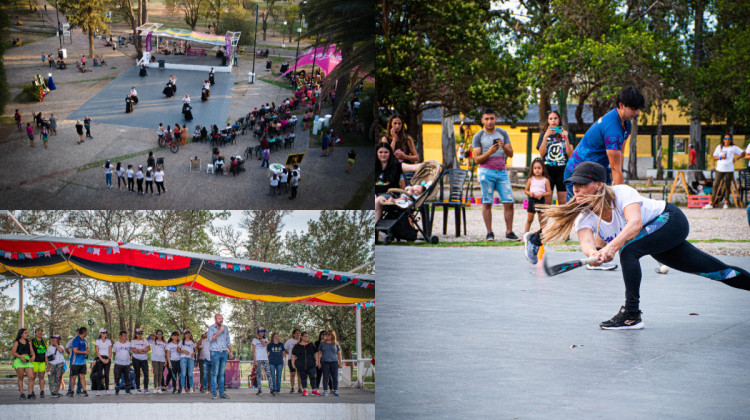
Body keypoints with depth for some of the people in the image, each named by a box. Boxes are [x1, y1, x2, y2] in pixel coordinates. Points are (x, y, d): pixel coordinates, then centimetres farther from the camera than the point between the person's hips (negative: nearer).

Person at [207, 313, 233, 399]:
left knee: (221, 374, 6)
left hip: (224, 353, 5)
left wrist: (231, 351, 14)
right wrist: (219, 331, -18)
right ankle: (213, 393, -7)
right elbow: (211, 339, -17)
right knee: (214, 373, -7)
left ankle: (221, 393, 7)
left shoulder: (225, 328, 13)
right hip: (215, 353, -5)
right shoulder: (211, 328, -2)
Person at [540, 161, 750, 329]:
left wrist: (611, 247, -64)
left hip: (670, 220, -7)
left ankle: (632, 315, -26)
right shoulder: (584, 216, -16)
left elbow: (635, 223, -50)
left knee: (628, 249, -30)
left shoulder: (622, 193, -32)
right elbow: (586, 241, -35)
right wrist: (593, 253, -59)